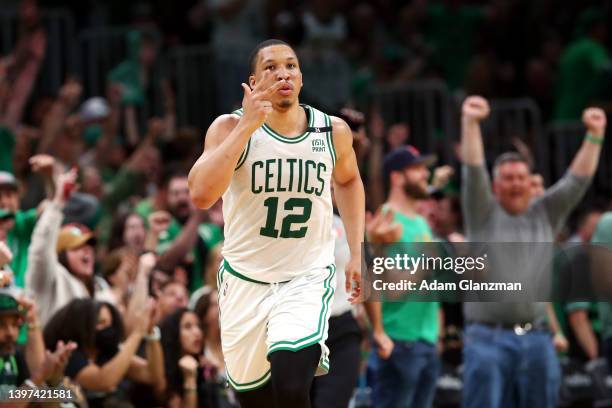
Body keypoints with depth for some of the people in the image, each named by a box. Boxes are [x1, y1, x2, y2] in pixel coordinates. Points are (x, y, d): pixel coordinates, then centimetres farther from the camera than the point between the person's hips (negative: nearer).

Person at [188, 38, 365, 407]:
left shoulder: (334, 131, -3)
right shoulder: (230, 127, -12)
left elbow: (348, 181, 19)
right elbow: (202, 196, -28)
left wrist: (358, 253, 12)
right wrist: (247, 127, -29)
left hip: (307, 277, 0)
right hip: (246, 278, 1)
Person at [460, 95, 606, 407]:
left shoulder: (546, 215, 14)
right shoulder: (484, 215, 6)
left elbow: (577, 181, 6)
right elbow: (473, 171, -7)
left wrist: (595, 136, -7)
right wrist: (470, 123, -21)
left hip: (536, 338, 3)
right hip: (488, 338, -3)